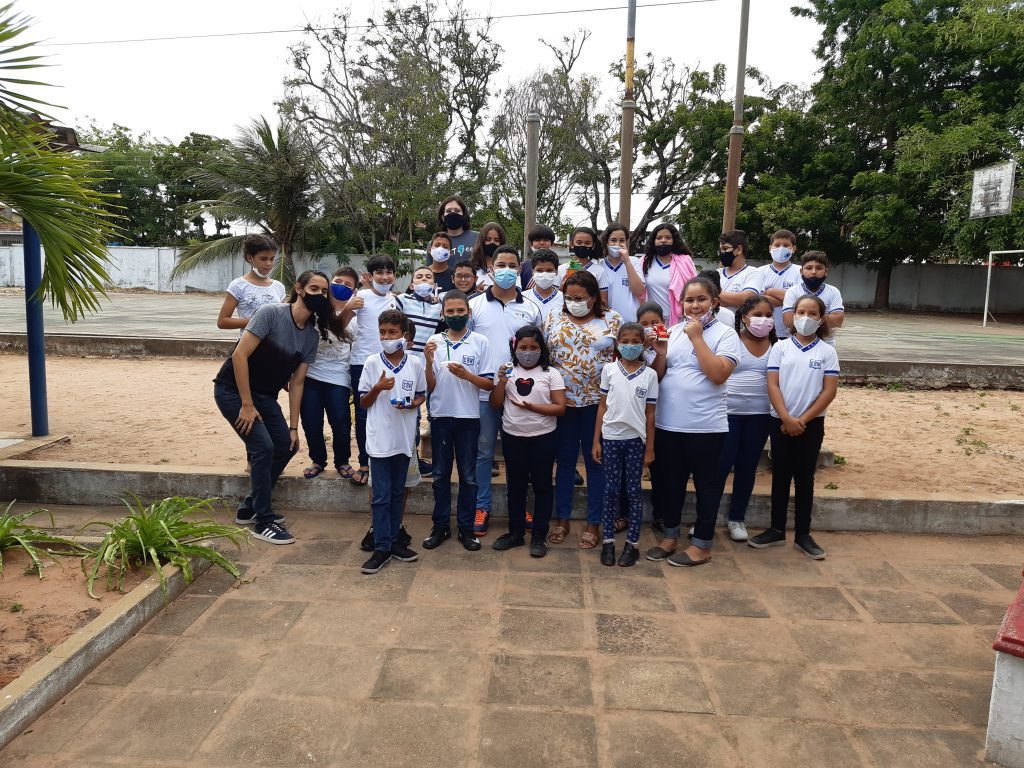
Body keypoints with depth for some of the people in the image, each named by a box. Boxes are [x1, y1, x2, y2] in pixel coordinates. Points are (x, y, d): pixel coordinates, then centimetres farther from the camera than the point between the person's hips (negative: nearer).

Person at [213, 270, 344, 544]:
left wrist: (293, 427, -1)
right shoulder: (271, 313, -21)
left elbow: (297, 383, 2)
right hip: (233, 390, -7)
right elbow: (240, 355, -24)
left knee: (286, 446, 5)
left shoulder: (312, 335, -1)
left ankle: (249, 509, 24)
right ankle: (263, 522, 0)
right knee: (264, 447, -15)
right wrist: (247, 405, -23)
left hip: (265, 396, 7)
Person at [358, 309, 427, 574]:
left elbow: (421, 395, 10)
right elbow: (363, 402, 0)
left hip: (404, 438, 2)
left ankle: (393, 540, 25)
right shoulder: (372, 363, -3)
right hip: (380, 439, -2)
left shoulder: (415, 363, 0)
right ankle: (382, 548, 7)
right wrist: (377, 388, -18)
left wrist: (411, 404, -12)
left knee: (398, 493, 13)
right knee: (381, 496, 1)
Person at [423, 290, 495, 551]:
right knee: (440, 475, 10)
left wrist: (466, 374, -18)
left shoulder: (480, 342, -1)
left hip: (468, 417, -1)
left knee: (468, 476, 7)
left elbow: (489, 384, -2)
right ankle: (441, 526, 22)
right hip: (440, 416, 1)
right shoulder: (434, 342, 2)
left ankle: (466, 527, 18)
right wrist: (429, 362, -15)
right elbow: (429, 386, 2)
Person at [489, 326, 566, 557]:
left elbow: (560, 408, -9)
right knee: (515, 486, 13)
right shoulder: (509, 372, 4)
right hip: (512, 437, 3)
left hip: (542, 438, -3)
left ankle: (539, 536, 18)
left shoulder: (550, 374, -4)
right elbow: (495, 404, 3)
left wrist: (531, 406, -19)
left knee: (541, 486, 6)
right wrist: (501, 382, -12)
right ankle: (515, 533, 27)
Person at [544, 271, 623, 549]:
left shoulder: (612, 320, 1)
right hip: (562, 400, 2)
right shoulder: (554, 320, 5)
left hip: (598, 402, -1)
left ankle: (593, 523, 18)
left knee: (595, 461, 7)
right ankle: (562, 519, 23)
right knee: (565, 459, 11)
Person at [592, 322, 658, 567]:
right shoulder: (609, 370, 2)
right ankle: (608, 540, 17)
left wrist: (650, 448, 1)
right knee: (611, 490, 8)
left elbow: (650, 413, 2)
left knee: (633, 491, 7)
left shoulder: (649, 374, -1)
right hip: (611, 438, 1)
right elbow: (602, 406, 5)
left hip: (636, 439, -1)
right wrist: (596, 441, 2)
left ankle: (633, 543, 16)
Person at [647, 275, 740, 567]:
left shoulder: (725, 334, -5)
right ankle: (669, 536, 34)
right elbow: (658, 375, 9)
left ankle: (702, 545, 22)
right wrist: (660, 354, -10)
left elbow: (718, 374, -19)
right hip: (667, 423, 5)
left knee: (706, 483, 9)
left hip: (705, 425, -5)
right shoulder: (673, 331, 8)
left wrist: (697, 338, -16)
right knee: (669, 481, 16)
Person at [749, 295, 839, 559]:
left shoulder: (827, 352, -1)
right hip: (781, 422, 1)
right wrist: (786, 418, -14)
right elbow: (772, 385, -5)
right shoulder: (780, 347, 0)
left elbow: (830, 390, -5)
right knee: (780, 477, 8)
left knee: (805, 478, 7)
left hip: (811, 423, 0)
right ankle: (777, 530, 19)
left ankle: (802, 535, 16)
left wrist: (803, 420, -11)